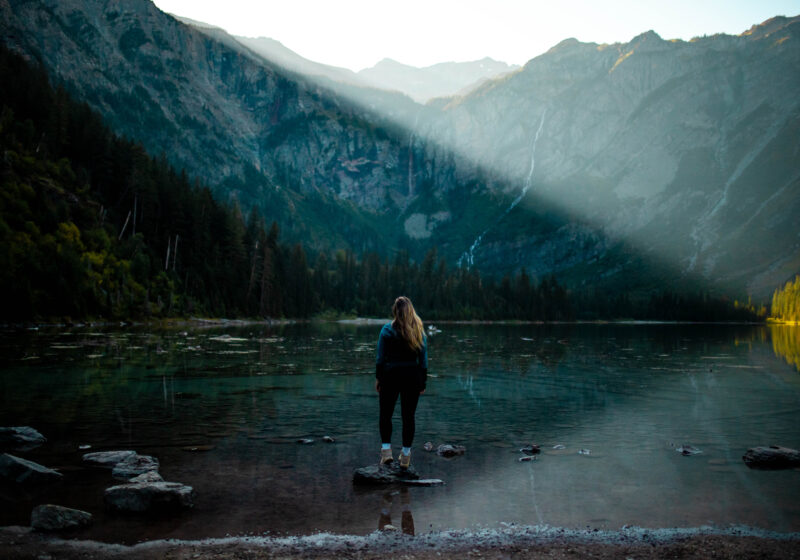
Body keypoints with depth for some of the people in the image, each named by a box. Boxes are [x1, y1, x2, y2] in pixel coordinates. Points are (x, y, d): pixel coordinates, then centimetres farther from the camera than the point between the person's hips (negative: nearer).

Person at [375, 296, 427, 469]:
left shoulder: (387, 330, -6)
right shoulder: (419, 331, 0)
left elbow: (381, 357, -6)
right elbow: (424, 359, 2)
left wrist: (378, 378, 2)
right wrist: (423, 382, 8)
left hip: (390, 376, -2)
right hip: (412, 377, 2)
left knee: (385, 414, 13)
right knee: (408, 416, 9)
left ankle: (386, 449, 3)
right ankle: (406, 455, 13)